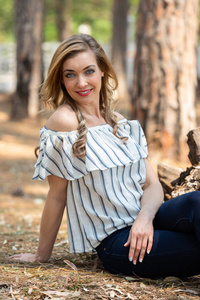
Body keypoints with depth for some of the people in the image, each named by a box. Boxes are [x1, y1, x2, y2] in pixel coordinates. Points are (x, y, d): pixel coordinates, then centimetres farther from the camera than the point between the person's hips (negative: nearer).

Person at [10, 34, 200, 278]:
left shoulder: (123, 125, 14)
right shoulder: (65, 121, -7)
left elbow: (152, 185, 9)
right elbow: (57, 195, -2)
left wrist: (145, 217, -13)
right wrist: (42, 255, 4)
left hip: (144, 224, 6)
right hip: (114, 243, -6)